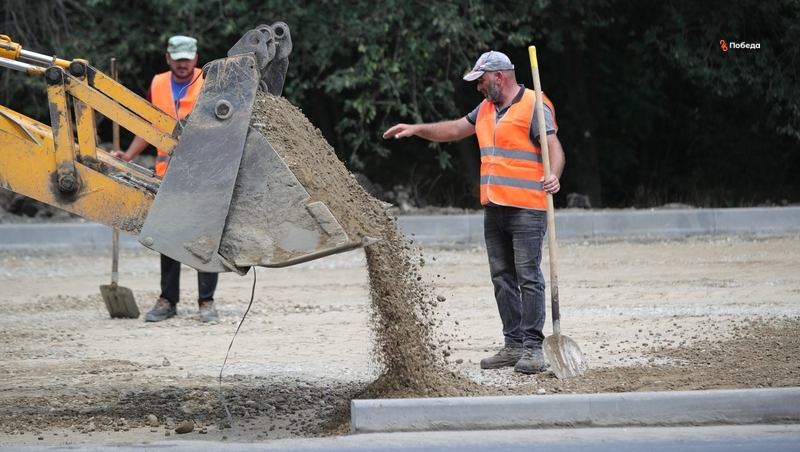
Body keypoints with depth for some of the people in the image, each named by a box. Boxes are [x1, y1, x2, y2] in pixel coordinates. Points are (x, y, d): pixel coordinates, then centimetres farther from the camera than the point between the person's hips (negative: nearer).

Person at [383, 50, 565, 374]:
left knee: (528, 277, -8)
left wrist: (553, 176, -36)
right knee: (502, 278, 9)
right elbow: (454, 130, 30)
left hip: (526, 210, -9)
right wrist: (416, 129, 24)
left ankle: (533, 348, -8)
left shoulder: (533, 107, -8)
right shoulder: (486, 109, 18)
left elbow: (554, 147, -17)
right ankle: (513, 345, 13)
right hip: (494, 209, 9)